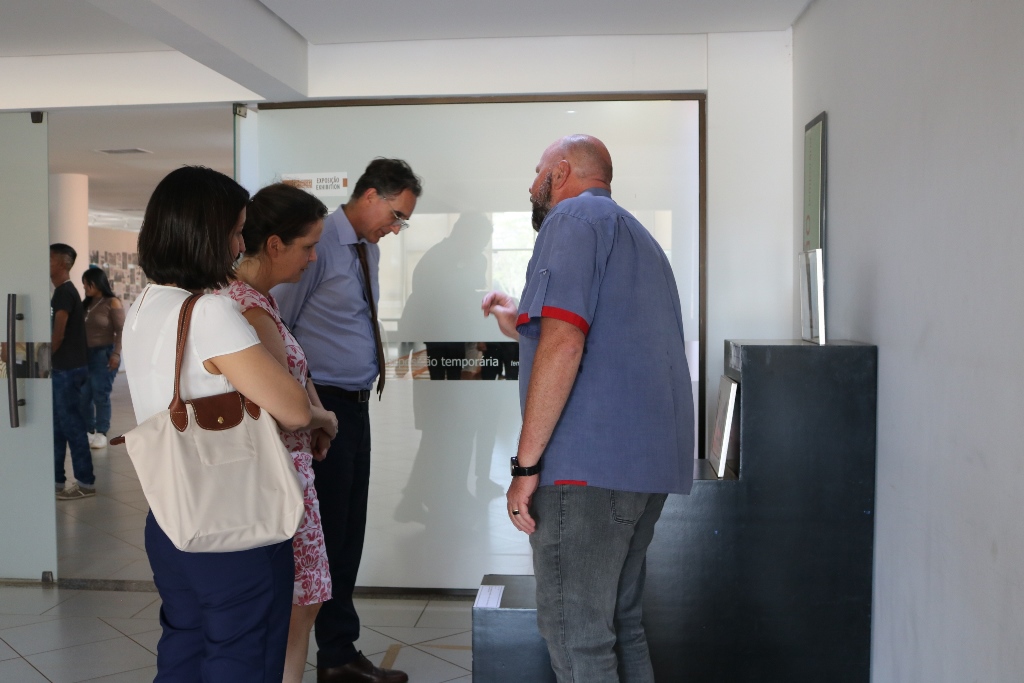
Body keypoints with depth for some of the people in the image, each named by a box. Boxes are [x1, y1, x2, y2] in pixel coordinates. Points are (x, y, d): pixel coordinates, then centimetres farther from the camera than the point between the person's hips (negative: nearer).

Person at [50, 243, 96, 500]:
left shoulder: (63, 292, -15)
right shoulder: (65, 291, 15)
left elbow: (58, 334, -20)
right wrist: (50, 363, 15)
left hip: (67, 370, -10)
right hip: (64, 369, 10)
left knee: (71, 426, -4)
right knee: (57, 426, 13)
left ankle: (85, 483, 2)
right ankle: (55, 479, 21)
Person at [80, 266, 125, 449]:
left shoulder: (113, 303, -7)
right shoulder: (86, 304, 13)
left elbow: (121, 331, -10)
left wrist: (116, 353, -17)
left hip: (104, 354, -6)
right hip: (86, 354, 6)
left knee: (101, 395, -2)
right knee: (83, 395, 4)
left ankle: (101, 433, 8)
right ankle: (88, 431, 16)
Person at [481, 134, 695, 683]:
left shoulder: (574, 216, -3)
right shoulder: (638, 236, 26)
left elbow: (564, 344, -18)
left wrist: (526, 464, -16)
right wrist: (521, 326, 31)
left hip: (589, 463, -10)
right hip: (651, 460, 10)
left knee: (576, 639, -3)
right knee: (620, 625, 17)